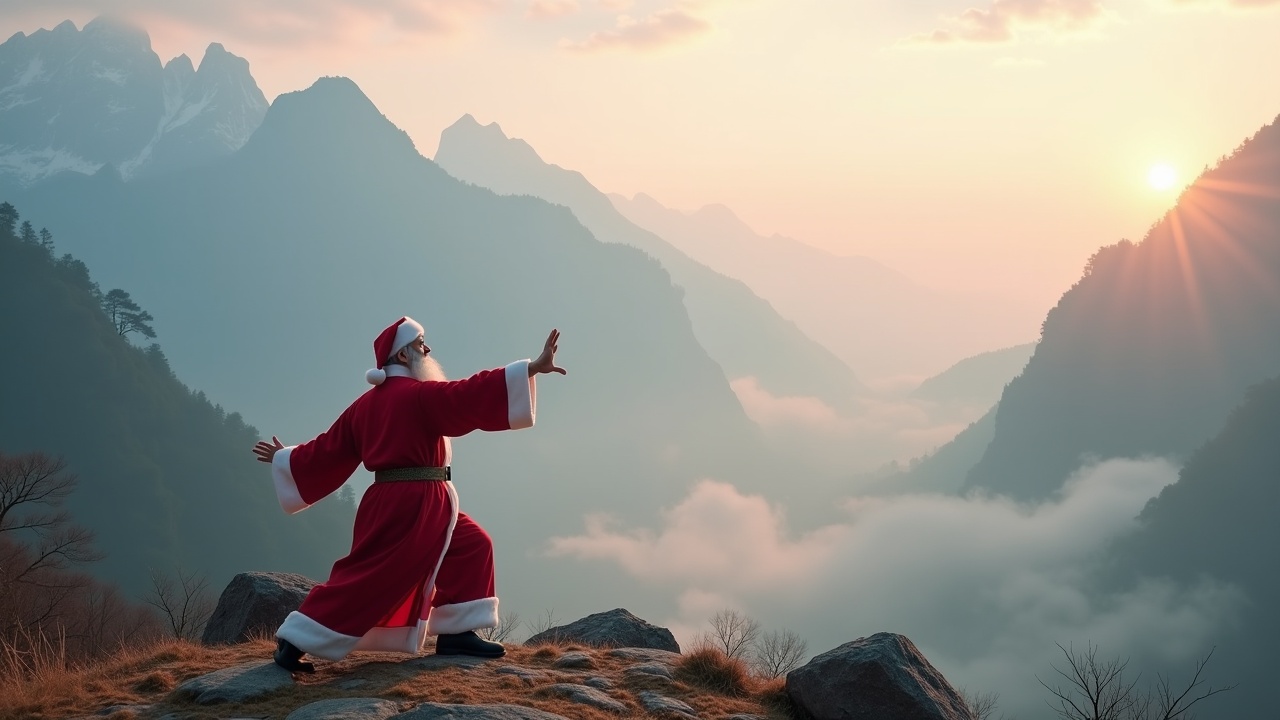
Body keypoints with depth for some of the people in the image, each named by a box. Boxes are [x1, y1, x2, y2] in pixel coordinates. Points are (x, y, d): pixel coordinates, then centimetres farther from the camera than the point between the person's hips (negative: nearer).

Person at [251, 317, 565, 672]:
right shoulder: (421, 394, -10)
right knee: (367, 579, -7)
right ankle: (294, 642, -4)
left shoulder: (366, 404, 14)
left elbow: (327, 449, 17)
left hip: (389, 502, 10)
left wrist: (285, 457, 33)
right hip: (414, 503, -10)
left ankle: (456, 633, 11)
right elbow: (472, 394, -20)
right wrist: (533, 369, -23)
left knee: (472, 547, 14)